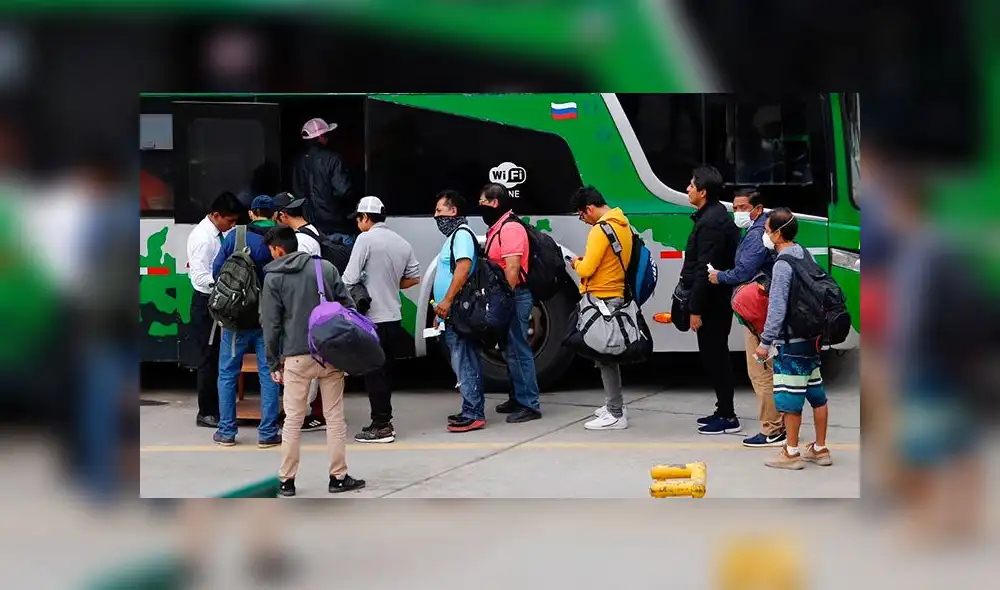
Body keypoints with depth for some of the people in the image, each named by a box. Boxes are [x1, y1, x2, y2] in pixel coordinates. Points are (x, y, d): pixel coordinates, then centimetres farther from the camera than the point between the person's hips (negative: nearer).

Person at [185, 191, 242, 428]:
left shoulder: (220, 233, 6)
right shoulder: (202, 237, -19)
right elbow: (201, 277, -23)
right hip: (207, 303, -8)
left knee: (218, 358, 15)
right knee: (209, 359, -1)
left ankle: (216, 407, 24)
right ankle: (206, 413, 8)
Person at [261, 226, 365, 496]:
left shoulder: (273, 278, 0)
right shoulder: (326, 267, 5)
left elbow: (271, 323, 0)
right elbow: (348, 306, 3)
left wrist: (273, 362, 7)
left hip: (296, 357, -1)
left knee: (293, 421, 6)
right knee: (335, 418, 7)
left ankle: (287, 481, 8)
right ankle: (338, 477, 9)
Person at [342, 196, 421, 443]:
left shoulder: (366, 239, -11)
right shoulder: (402, 243, 10)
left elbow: (350, 278, -15)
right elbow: (414, 278, 15)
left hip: (372, 317, -7)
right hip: (394, 317, 7)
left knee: (374, 373, -3)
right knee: (385, 371, 14)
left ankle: (381, 426, -2)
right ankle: (384, 422, 17)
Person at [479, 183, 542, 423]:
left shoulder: (510, 229, -16)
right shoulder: (498, 228, 17)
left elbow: (512, 269, -22)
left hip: (514, 297, -11)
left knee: (518, 350, -10)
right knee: (510, 350, 15)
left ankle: (529, 405, -9)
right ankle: (518, 398, 24)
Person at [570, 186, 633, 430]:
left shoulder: (601, 229, -17)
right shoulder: (623, 224, 11)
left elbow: (586, 270, -19)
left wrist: (577, 263, 1)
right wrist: (586, 260, 12)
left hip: (601, 298, -10)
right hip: (617, 296, 10)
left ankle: (616, 415, -6)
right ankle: (614, 404, 27)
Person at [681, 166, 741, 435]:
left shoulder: (711, 223, -20)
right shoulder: (717, 215, 13)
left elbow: (705, 270, -23)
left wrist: (696, 309, -21)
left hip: (712, 301, -10)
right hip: (718, 299, 10)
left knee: (713, 355, -4)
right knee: (715, 354, 16)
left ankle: (727, 417, 1)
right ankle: (724, 410, 24)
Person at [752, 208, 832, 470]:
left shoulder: (783, 265, -17)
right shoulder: (806, 255, 9)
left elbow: (777, 308, -20)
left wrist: (765, 342, -16)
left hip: (790, 340, -9)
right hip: (811, 336, 9)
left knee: (790, 397, -1)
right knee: (816, 392, 13)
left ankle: (792, 453, 4)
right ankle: (820, 449, 21)